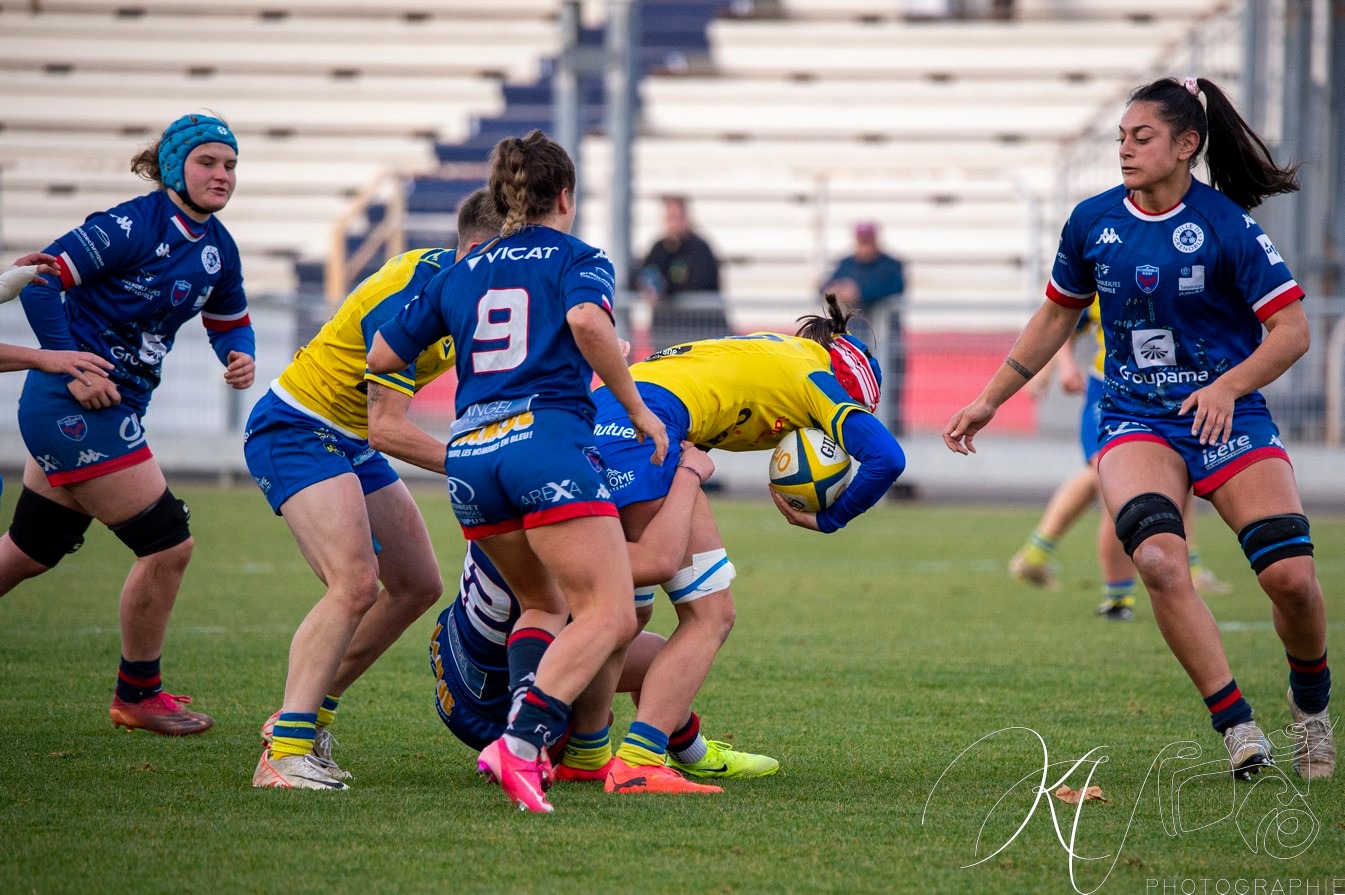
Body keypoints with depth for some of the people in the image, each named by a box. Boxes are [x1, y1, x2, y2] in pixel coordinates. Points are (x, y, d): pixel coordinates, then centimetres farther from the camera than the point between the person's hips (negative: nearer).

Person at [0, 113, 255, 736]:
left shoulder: (217, 247, 8)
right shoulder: (133, 227, -17)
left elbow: (229, 323, 22)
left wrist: (240, 357, -1)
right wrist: (71, 368, -20)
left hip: (114, 406, 9)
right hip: (75, 405, -9)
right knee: (167, 545, -7)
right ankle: (137, 696, 9)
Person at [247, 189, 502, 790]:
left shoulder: (452, 275, 0)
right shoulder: (406, 301, -28)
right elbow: (388, 428, -28)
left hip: (349, 444, 10)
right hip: (296, 431, -10)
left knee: (418, 585, 10)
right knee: (356, 584, -25)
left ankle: (305, 718, 18)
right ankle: (283, 752, -27)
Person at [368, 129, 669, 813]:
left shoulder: (460, 274, 22)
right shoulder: (579, 260, 9)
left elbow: (381, 356, 22)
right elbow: (587, 321, -14)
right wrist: (637, 409, -6)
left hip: (468, 454, 6)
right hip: (546, 437, -6)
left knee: (543, 603, 23)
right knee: (609, 616, -10)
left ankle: (527, 746, 2)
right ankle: (520, 744, -30)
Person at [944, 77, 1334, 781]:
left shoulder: (1226, 226, -7)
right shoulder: (1092, 222, 4)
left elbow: (1292, 331, -8)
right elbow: (1056, 318, 20)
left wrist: (1227, 386, -24)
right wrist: (989, 400, 20)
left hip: (1226, 417, -2)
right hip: (1136, 423, 2)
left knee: (1290, 576, -16)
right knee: (1158, 559, -29)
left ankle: (1311, 699, 17)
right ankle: (1236, 725, -21)